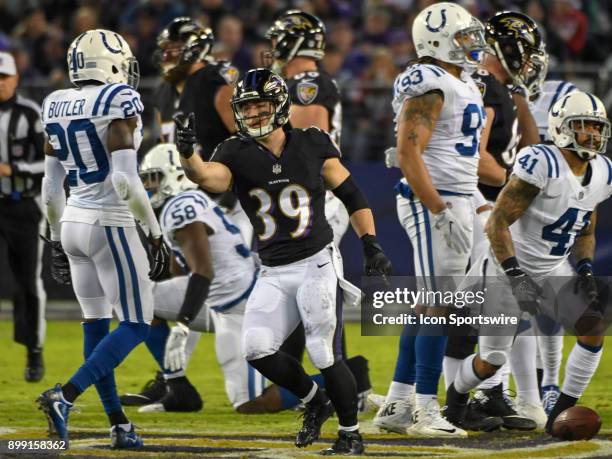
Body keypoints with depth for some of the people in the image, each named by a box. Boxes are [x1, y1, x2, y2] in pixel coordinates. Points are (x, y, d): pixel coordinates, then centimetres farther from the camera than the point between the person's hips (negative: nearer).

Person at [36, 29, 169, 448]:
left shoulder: (58, 108, 6)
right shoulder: (118, 104, -15)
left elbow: (51, 188, 10)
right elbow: (125, 181, -22)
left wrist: (57, 240, 20)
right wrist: (156, 233, -15)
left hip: (73, 224, 7)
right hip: (109, 225, -7)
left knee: (97, 326, 13)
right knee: (136, 325, 0)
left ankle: (119, 425, 16)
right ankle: (65, 397, -15)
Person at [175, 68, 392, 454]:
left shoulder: (313, 145, -2)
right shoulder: (238, 154, -2)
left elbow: (351, 194, 6)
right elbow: (208, 177, -23)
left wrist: (371, 246, -2)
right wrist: (188, 154, -45)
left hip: (317, 264, -3)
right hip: (274, 274, 3)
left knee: (325, 356, -6)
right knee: (257, 349, -9)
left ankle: (351, 435, 14)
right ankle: (315, 402, 17)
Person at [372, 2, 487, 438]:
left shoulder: (464, 86, 17)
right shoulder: (430, 86, -14)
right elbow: (408, 153, -21)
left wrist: (464, 207, 20)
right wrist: (438, 210, -23)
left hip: (455, 204, 10)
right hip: (433, 204, -10)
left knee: (426, 307, 11)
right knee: (438, 306, -8)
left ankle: (396, 406, 15)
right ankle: (426, 411, -5)